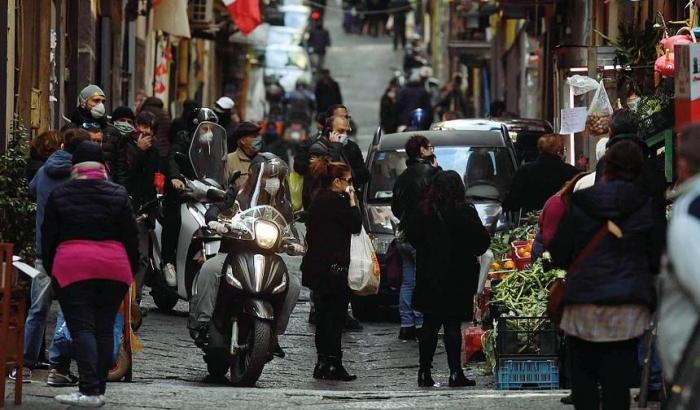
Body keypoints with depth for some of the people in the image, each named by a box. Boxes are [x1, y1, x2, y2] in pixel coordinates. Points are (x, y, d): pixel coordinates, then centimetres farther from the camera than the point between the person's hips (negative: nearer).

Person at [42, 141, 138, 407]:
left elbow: (48, 237, 7)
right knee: (104, 328, 9)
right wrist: (132, 269, 16)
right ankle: (99, 388, 9)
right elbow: (130, 236, 7)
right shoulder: (118, 195, 6)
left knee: (82, 328, -5)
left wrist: (50, 267, 16)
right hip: (114, 266, 2)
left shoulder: (59, 196, 4)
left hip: (72, 266, -2)